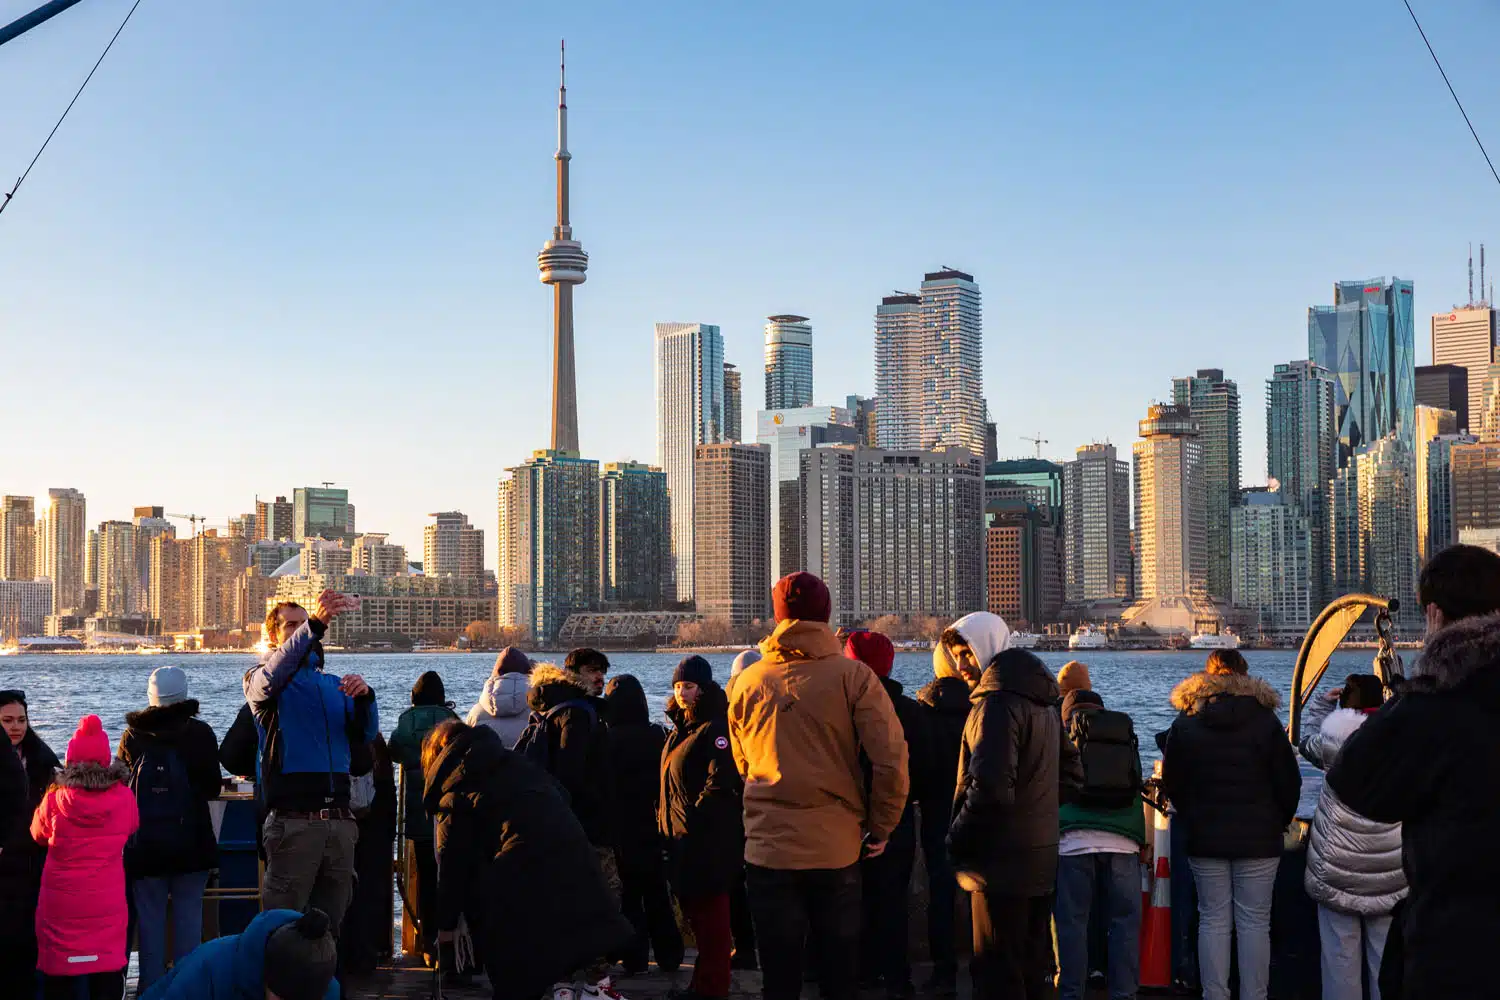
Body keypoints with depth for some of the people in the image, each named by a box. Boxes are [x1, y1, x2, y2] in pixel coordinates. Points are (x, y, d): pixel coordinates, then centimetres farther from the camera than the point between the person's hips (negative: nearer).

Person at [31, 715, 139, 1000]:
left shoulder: (54, 801, -11)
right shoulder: (124, 798, -9)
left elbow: (38, 835, 9)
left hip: (61, 904, -1)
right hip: (108, 902, 1)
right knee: (107, 977, 9)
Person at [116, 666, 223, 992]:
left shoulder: (133, 735, -3)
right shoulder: (200, 733, -4)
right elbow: (213, 788, 3)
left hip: (145, 843, 0)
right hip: (191, 841, 0)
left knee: (149, 916, 7)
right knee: (188, 914, 6)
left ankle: (151, 985, 9)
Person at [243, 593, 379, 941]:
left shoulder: (334, 684, 21)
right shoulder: (260, 680, 6)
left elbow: (365, 734, 9)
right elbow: (272, 676, -19)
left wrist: (364, 697, -14)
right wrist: (315, 624, -34)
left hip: (339, 820, 5)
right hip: (292, 819, -5)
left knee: (331, 922, 9)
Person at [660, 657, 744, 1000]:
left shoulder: (714, 727, -13)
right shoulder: (681, 728, 16)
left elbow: (721, 781, -21)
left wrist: (695, 817, -18)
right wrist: (668, 821, 15)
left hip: (709, 837, -10)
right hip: (681, 834, 10)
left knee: (709, 910, -5)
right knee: (692, 905, 14)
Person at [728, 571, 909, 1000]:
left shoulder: (748, 682, 1)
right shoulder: (853, 676, -7)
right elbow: (891, 759, -12)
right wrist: (881, 828, 0)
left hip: (768, 848, 1)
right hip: (837, 847, -1)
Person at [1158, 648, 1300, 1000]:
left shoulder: (1185, 724, 1)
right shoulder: (1266, 722, -3)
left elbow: (1172, 784, 5)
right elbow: (1289, 783, 0)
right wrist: (1279, 823, 15)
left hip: (1205, 838, 1)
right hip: (1259, 839, -1)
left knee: (1213, 920, 5)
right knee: (1254, 922, 2)